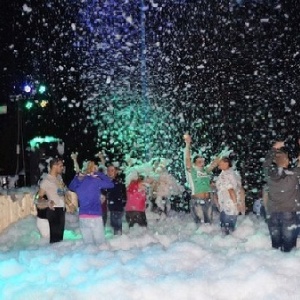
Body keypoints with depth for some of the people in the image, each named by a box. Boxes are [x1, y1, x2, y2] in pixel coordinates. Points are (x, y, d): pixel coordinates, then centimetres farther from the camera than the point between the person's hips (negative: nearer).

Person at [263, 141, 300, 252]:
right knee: (288, 238, 6)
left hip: (272, 211, 4)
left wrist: (274, 148, 19)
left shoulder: (270, 173, -8)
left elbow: (266, 162, 12)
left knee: (275, 239, 13)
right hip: (289, 211, -4)